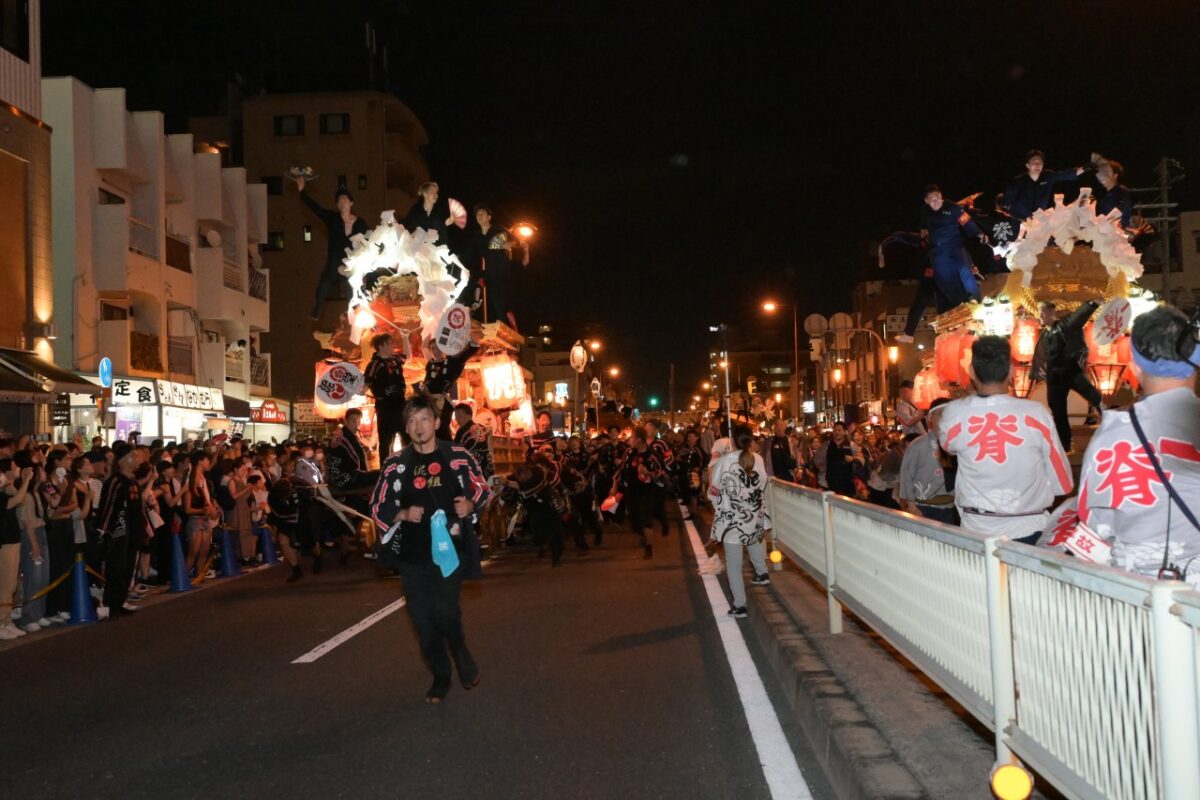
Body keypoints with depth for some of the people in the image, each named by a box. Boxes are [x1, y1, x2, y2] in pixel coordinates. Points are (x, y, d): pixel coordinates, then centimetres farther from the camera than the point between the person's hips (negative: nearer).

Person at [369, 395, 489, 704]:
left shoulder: (459, 457, 0)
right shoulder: (395, 464, 2)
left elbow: (482, 490, 11)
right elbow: (378, 507, 6)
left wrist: (470, 505, -10)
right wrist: (402, 514, -12)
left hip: (450, 546, -2)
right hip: (412, 552, 2)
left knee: (444, 611, -16)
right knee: (422, 618, 6)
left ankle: (460, 651, 16)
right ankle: (440, 676, 26)